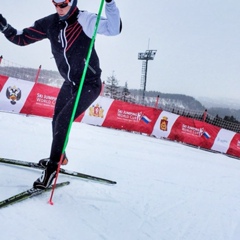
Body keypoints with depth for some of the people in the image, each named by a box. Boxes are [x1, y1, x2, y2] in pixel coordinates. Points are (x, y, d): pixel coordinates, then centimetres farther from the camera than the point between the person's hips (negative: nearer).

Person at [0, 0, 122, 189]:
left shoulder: (86, 20, -18)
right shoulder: (49, 23, -3)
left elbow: (114, 29, -32)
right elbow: (22, 38, 2)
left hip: (90, 84, -7)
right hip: (70, 83, 7)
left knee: (63, 120, -17)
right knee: (57, 120, 18)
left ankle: (52, 167, -6)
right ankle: (59, 157, 41)